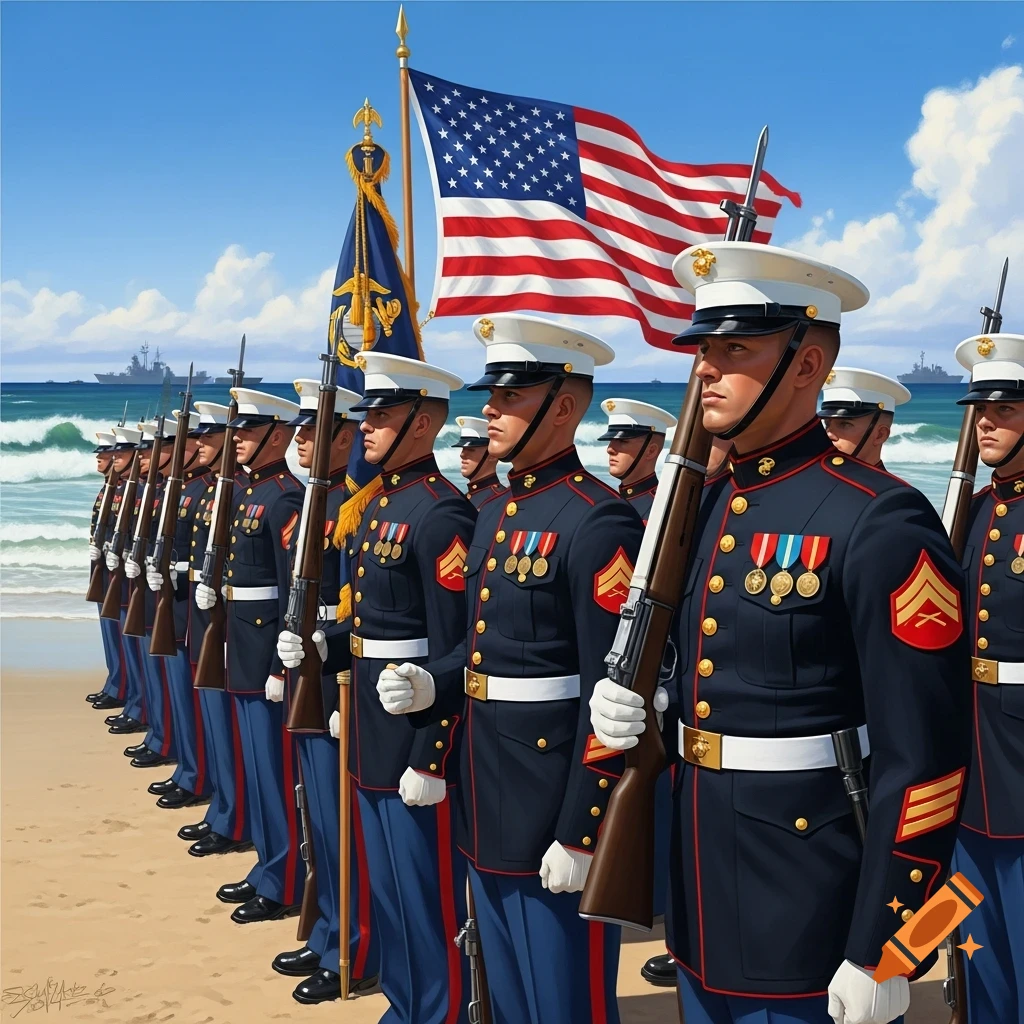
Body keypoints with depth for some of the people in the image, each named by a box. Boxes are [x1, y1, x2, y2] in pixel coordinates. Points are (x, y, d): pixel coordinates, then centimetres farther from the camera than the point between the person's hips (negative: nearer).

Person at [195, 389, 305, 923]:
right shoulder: (245, 491, 12)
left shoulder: (286, 498, -16)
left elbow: (295, 591, -19)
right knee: (255, 764, 17)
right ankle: (268, 867, 28)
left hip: (269, 647, -10)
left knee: (276, 768, -1)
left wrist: (282, 665, -20)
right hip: (243, 647, 10)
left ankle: (284, 887, 10)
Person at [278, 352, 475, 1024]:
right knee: (387, 887, 20)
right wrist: (323, 651, 2)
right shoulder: (380, 505, 11)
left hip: (418, 740, -10)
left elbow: (455, 654, -20)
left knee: (428, 893, 4)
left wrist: (429, 760, -20)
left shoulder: (442, 514, -18)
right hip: (372, 738, 10)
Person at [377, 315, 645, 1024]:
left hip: (555, 811, -9)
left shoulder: (599, 522, -17)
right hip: (489, 807, 9)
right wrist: (433, 685, -1)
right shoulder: (496, 512, 11)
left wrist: (580, 833, -20)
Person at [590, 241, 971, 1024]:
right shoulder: (704, 508, 6)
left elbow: (924, 760, -18)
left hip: (810, 931, -7)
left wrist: (877, 953, -17)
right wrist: (644, 710, -3)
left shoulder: (880, 522, -17)